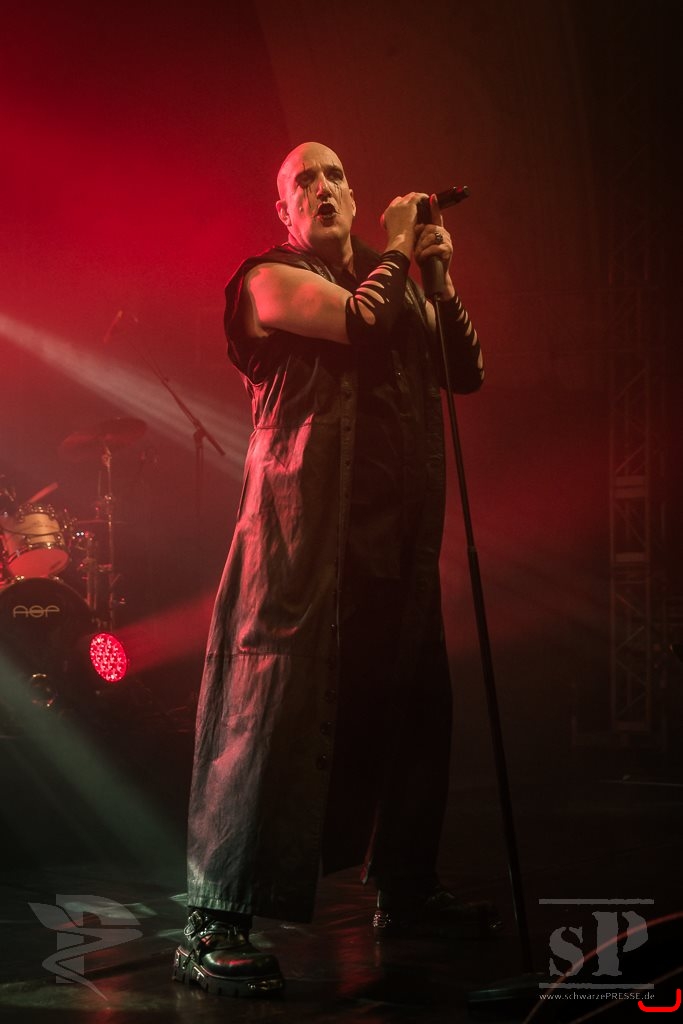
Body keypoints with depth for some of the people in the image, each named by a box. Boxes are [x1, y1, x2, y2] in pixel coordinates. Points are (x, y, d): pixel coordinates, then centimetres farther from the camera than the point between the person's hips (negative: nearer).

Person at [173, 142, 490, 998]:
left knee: (410, 709, 12)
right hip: (304, 528, -7)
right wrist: (397, 252, 3)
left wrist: (441, 278, 9)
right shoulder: (271, 279, 3)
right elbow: (357, 318, -14)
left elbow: (468, 372, 18)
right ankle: (212, 925, -14)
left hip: (397, 537, 8)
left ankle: (406, 889, 27)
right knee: (275, 704, -15)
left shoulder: (397, 288, 24)